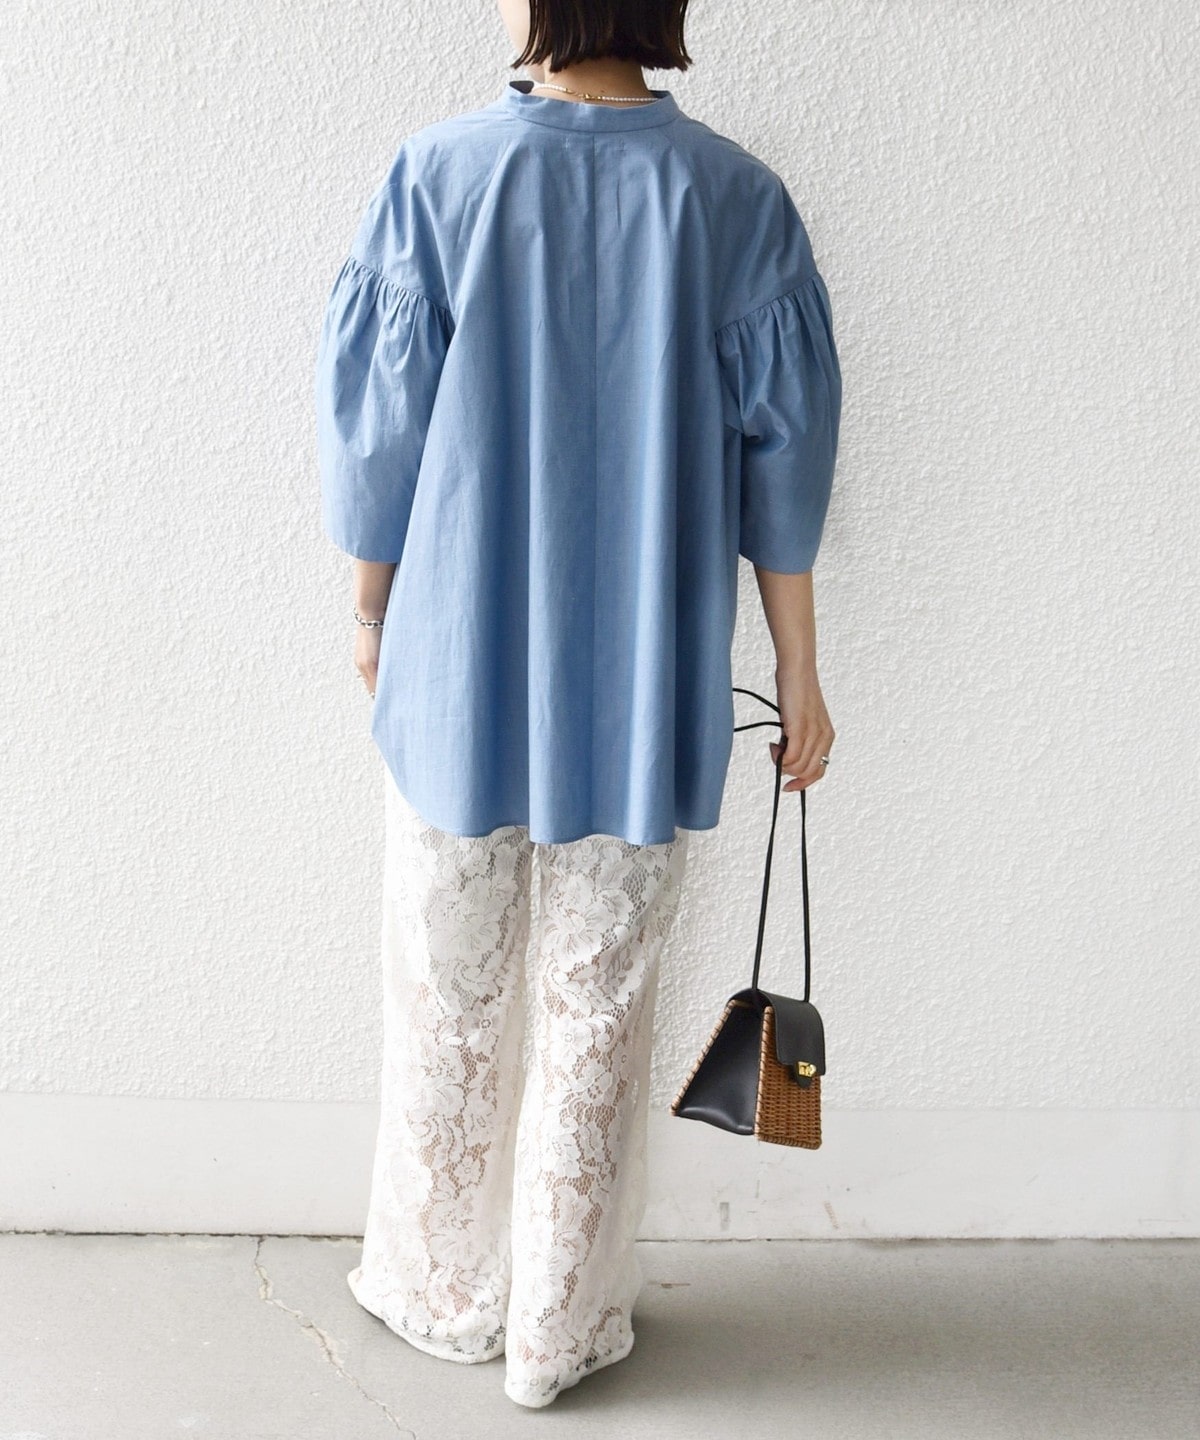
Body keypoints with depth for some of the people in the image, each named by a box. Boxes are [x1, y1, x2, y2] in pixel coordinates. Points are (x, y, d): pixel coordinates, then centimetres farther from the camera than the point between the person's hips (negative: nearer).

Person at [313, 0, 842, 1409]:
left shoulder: (437, 173, -8)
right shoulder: (740, 198, -3)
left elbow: (377, 422, -3)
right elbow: (782, 457, -1)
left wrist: (371, 610, 13)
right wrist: (798, 675, 7)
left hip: (460, 672, -1)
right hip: (648, 691, 1)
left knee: (450, 1003, 16)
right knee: (600, 1009, 12)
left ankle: (446, 1292, 34)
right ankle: (565, 1327, 29)